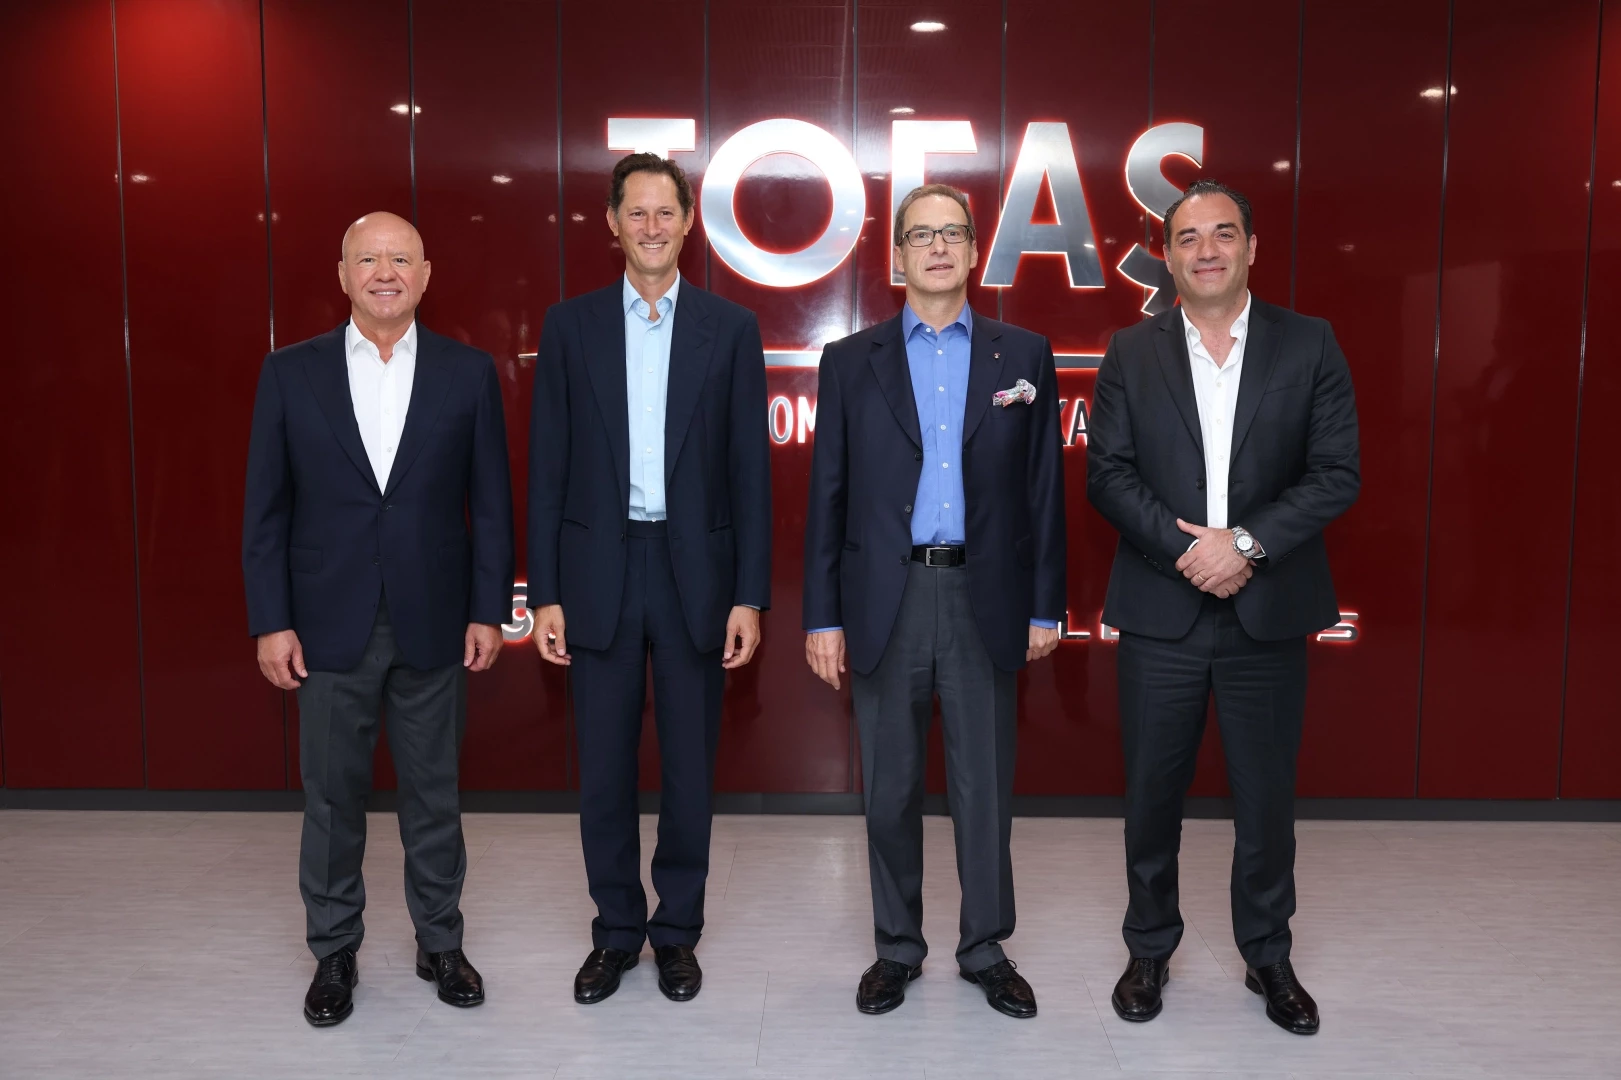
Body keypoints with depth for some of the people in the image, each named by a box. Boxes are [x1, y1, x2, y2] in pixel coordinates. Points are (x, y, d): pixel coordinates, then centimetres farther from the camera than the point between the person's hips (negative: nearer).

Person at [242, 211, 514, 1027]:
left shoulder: (468, 373, 0)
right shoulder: (290, 373, 1)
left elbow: (490, 503, 1)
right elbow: (266, 510, 2)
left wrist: (488, 610, -3)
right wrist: (271, 622, -3)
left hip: (433, 624, 0)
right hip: (329, 627, 0)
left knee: (433, 795, 12)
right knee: (331, 798, 11)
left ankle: (440, 943, 29)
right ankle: (334, 953, 29)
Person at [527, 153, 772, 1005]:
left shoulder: (731, 327, 2)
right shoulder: (570, 325, 4)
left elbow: (749, 470, 0)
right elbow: (548, 468, 3)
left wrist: (750, 596, -5)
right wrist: (544, 593, -2)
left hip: (695, 571, 0)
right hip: (599, 572, 1)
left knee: (689, 765, 9)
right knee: (604, 765, 9)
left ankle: (677, 932, 27)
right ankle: (615, 930, 27)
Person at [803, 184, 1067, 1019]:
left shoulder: (1024, 356, 6)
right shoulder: (851, 361, 5)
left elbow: (1043, 489, 5)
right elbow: (827, 496, 3)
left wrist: (1045, 605, 2)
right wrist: (822, 615, -1)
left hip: (985, 599, 0)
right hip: (885, 598, 0)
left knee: (985, 786, 9)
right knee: (890, 788, 10)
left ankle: (986, 948, 26)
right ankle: (897, 948, 26)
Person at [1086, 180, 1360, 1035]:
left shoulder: (1309, 346, 2)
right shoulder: (1131, 353, 4)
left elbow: (1337, 474, -4)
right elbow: (1107, 474, -3)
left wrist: (1247, 541, -16)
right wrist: (1185, 549, -16)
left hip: (1268, 612, 0)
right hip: (1160, 612, 0)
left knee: (1267, 796, 11)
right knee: (1152, 793, 10)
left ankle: (1268, 957, 30)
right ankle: (1150, 949, 29)